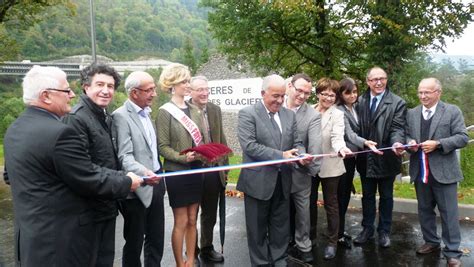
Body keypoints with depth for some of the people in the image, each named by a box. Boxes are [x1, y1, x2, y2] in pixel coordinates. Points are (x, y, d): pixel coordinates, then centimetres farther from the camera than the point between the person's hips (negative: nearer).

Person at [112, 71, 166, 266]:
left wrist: (159, 176, 13)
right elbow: (124, 156, -22)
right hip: (138, 188, -7)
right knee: (134, 242, 9)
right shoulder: (121, 116, -14)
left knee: (156, 240, 17)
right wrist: (142, 172, -38)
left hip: (155, 185, 8)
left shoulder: (146, 113, 12)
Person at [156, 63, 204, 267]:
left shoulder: (194, 110, 8)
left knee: (192, 221, 13)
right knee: (181, 222, 3)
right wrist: (183, 158, -25)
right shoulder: (165, 112, -9)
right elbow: (163, 146, -12)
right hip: (177, 173, -6)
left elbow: (201, 140, 10)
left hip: (196, 171, 6)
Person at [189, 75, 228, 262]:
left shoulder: (215, 110, 6)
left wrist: (225, 165, 10)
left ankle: (207, 249, 37)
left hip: (213, 170, 5)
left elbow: (221, 139, 11)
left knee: (210, 214, 19)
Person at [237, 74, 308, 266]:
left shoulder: (289, 115, 9)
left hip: (282, 181, 5)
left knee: (281, 225, 16)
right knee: (258, 227, 10)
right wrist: (280, 155, -23)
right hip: (258, 180, -5)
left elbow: (296, 143, 10)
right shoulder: (247, 114, -10)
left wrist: (301, 155, -14)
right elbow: (249, 145, -19)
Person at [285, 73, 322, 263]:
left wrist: (313, 169, -27)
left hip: (300, 173, -2)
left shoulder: (313, 116, -12)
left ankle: (303, 247, 33)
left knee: (302, 211, 14)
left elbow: (315, 144, -21)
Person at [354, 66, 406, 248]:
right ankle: (367, 229, 32)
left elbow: (397, 128, -15)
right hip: (365, 158, 3)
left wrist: (397, 143, -33)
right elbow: (357, 127, 4)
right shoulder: (360, 101, 3)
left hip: (386, 158, -2)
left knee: (386, 196, 14)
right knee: (367, 195, 16)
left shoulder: (397, 103, -7)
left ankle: (384, 231, 30)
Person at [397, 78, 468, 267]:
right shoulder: (412, 113, 9)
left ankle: (452, 252, 13)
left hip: (443, 171, -4)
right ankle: (431, 242, 32)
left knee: (449, 212, 2)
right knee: (424, 210, 15)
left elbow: (463, 137, -9)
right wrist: (410, 142, -10)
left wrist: (437, 144, -20)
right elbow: (406, 135, 13)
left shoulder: (452, 111, -4)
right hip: (420, 171, 5)